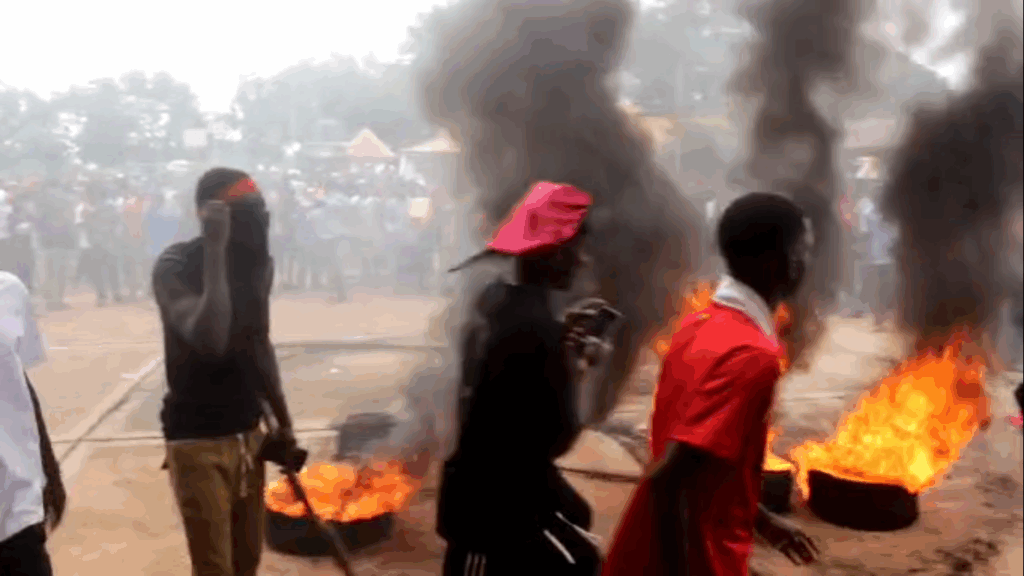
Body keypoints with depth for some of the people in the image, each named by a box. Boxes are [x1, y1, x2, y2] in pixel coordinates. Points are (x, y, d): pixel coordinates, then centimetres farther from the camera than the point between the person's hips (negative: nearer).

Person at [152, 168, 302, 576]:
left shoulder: (259, 263, 2)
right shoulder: (175, 267, -17)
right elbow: (210, 340, -35)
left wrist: (283, 423, 20)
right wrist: (216, 248, -32)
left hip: (248, 432, 6)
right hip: (197, 439, -6)